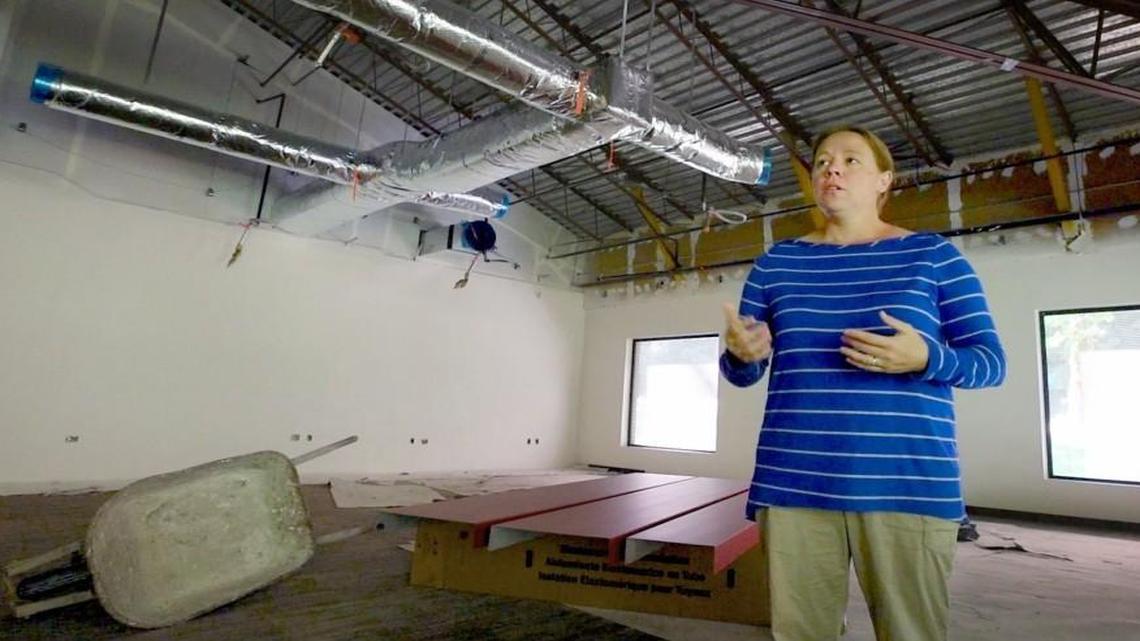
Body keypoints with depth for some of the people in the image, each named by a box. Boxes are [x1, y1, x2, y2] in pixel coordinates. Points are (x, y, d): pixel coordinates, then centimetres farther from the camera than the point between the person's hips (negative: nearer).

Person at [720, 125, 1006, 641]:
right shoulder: (775, 263, 11)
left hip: (906, 482, -1)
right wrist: (742, 354, -13)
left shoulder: (932, 255, 6)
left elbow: (991, 361, 4)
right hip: (793, 482, 2)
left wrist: (926, 358, -17)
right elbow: (743, 374, 11)